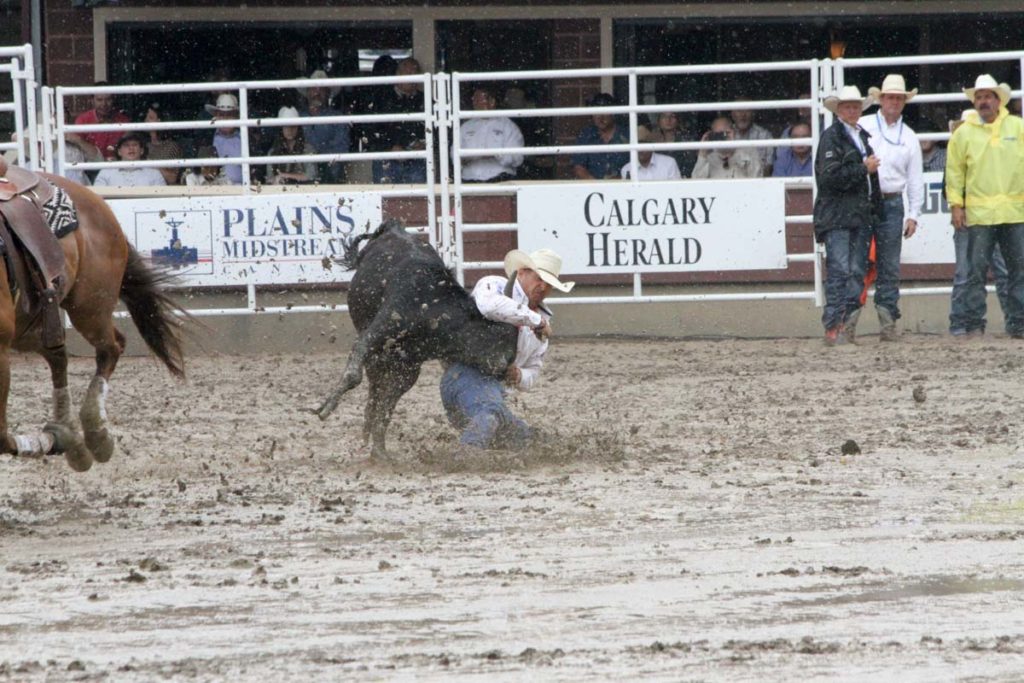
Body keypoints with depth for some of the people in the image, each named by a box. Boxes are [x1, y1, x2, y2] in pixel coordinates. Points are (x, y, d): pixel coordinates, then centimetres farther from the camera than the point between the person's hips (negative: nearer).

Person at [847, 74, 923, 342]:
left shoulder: (909, 137, 12)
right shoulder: (861, 127, 3)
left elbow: (915, 179, 13)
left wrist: (913, 215, 7)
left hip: (892, 203, 3)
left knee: (890, 268, 4)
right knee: (855, 265, -7)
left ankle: (888, 323, 7)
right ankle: (849, 321, -7)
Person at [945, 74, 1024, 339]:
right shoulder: (964, 133, 6)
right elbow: (954, 171, 8)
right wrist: (956, 205, 0)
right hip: (979, 214, -1)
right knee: (976, 270, -2)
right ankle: (974, 325, 2)